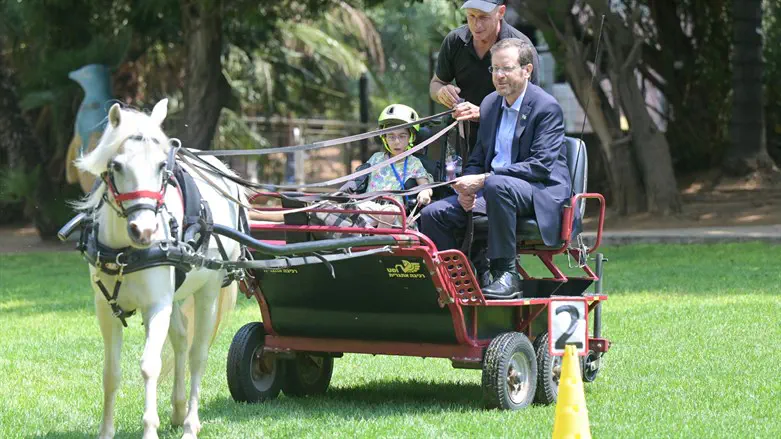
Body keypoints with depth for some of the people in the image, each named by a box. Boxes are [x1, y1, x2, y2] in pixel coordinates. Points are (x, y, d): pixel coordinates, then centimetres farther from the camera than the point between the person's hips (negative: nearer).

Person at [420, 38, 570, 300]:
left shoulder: (547, 108, -10)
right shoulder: (490, 104, 13)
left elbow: (541, 165, -19)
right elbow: (478, 158, 19)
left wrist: (483, 179, -23)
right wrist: (468, 186, -6)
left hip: (541, 192, -7)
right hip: (490, 190, 7)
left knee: (496, 185, -40)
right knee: (433, 214, -9)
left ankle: (506, 275, -31)